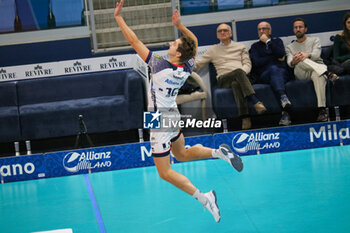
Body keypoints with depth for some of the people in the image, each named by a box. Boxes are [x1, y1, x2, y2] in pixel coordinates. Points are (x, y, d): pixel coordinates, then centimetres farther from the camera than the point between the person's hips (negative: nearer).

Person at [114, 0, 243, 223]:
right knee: (182, 154, 29)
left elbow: (134, 41, -22)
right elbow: (194, 41, 9)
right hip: (173, 115, 7)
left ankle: (203, 197, -10)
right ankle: (219, 152, 9)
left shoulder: (160, 66, -26)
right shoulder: (187, 68, -10)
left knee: (165, 172, 1)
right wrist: (179, 25, 1)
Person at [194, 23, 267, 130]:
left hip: (242, 76, 1)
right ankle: (256, 102, -54)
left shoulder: (240, 47, 25)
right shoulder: (213, 50, 25)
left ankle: (245, 117, -55)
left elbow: (248, 64, 12)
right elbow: (197, 65, 20)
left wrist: (243, 71, -9)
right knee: (238, 72, -38)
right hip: (223, 80, -1)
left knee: (236, 84, -41)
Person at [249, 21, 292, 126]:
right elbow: (257, 62, 3)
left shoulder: (277, 41, 23)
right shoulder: (255, 46, 22)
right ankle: (283, 97, -61)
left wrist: (268, 42, 2)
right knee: (273, 69, -35)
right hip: (264, 76, 0)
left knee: (275, 70, -37)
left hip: (282, 73, 0)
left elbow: (281, 54, 1)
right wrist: (276, 58, 5)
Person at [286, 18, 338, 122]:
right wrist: (293, 61, -26)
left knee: (318, 75, -41)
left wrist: (307, 55, -27)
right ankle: (327, 74, -48)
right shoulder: (290, 47, 24)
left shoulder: (314, 40, 21)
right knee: (300, 60, -34)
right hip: (301, 74, 1)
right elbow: (289, 63, 2)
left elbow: (316, 54, -2)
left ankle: (322, 110, -53)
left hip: (317, 69, -1)